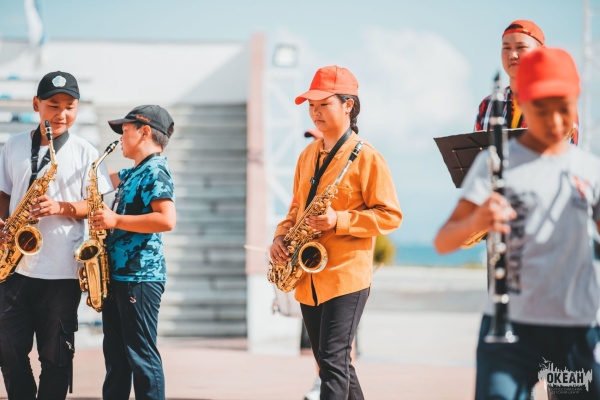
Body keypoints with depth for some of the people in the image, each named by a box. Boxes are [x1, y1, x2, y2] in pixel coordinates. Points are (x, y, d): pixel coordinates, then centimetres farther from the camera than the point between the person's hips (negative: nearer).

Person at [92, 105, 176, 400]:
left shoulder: (155, 170, -12)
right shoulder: (134, 173, 18)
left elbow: (167, 220, -24)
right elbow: (110, 178, 40)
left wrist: (116, 220, -19)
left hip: (140, 277, -10)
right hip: (117, 275, 10)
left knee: (141, 354, -8)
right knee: (116, 354, 12)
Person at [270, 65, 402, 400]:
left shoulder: (366, 157, -8)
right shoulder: (308, 156, 14)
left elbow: (390, 215, -10)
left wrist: (340, 221, -21)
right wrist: (282, 236, 4)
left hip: (347, 276, -8)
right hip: (308, 280, 8)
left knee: (333, 361, -13)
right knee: (332, 363, 13)